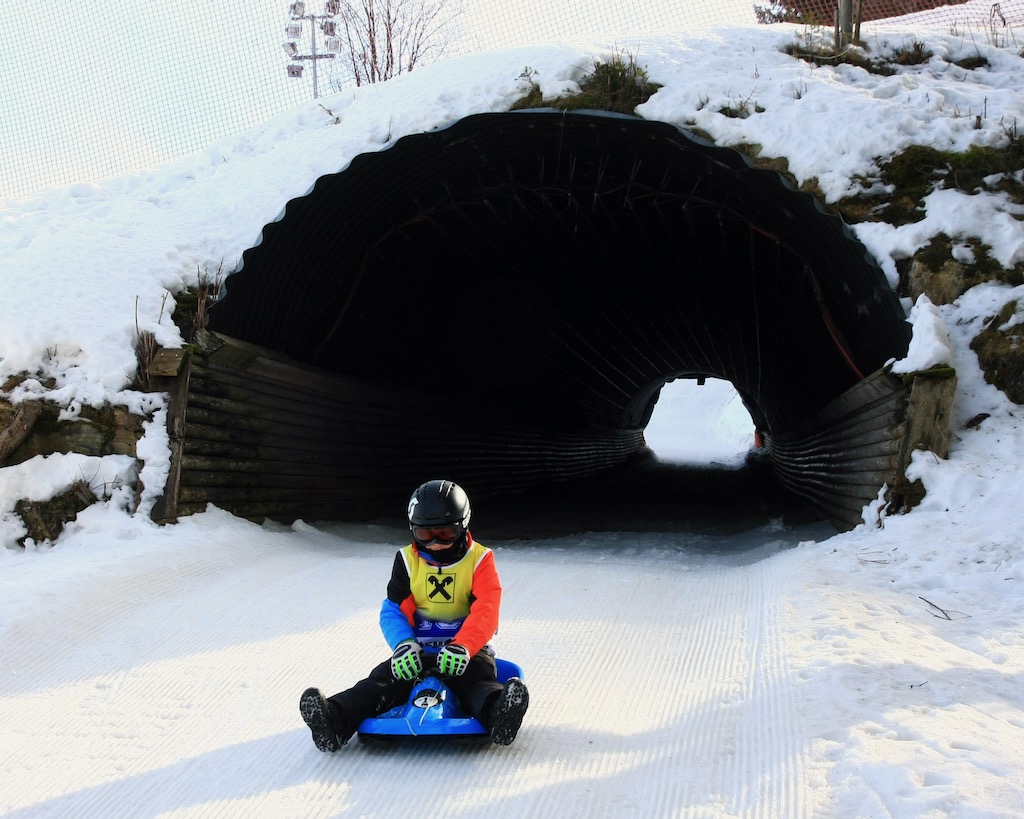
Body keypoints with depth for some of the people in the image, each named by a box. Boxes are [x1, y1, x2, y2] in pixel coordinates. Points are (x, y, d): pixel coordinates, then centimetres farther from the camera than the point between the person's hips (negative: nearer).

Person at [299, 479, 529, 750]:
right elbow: (393, 611, -3)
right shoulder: (408, 560, 5)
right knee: (384, 679, -24)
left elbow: (485, 613, -17)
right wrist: (403, 644, -26)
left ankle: (497, 712, -68)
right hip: (418, 648, 2)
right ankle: (336, 719, -47)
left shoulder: (479, 560, -3)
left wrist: (463, 647, -37)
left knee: (478, 678, -35)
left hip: (466, 649, -2)